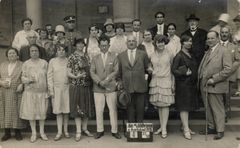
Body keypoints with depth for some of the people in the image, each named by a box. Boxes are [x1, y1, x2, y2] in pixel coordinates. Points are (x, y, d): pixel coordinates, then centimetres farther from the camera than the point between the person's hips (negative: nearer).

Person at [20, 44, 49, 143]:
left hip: (42, 92, 0)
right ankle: (34, 133, 15)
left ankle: (42, 132, 18)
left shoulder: (44, 63, 6)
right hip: (30, 92, 0)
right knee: (31, 112, 1)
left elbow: (47, 78, 5)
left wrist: (48, 91, 0)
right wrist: (29, 80, -17)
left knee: (42, 112, 4)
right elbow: (23, 78, 5)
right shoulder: (26, 64, 5)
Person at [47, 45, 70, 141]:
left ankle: (66, 131, 16)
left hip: (67, 88, 0)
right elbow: (49, 76, 3)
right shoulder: (52, 61, 4)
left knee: (66, 110, 4)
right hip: (56, 88, 0)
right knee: (58, 111, 1)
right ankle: (59, 132, 7)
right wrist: (51, 90, -2)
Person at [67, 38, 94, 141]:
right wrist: (76, 76, -23)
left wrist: (91, 77, 0)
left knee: (87, 107, 10)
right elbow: (69, 73, -6)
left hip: (87, 86, 5)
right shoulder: (72, 57, -3)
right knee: (77, 108, 0)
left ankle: (85, 129, 23)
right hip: (76, 86, -4)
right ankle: (78, 132, 7)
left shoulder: (87, 56, 10)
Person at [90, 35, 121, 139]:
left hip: (111, 87, -1)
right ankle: (100, 130, 15)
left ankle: (114, 131, 12)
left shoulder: (114, 57, 7)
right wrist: (100, 82, -12)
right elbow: (92, 72, 3)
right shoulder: (95, 58, 11)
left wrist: (106, 80, -13)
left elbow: (116, 71, -1)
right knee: (99, 110, 4)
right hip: (98, 88, 1)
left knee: (113, 109, 2)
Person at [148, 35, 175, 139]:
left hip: (166, 81, -3)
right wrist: (151, 70, 0)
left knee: (165, 105, -5)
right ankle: (161, 126, 16)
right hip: (155, 82, 3)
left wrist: (173, 84, -1)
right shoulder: (152, 56, 8)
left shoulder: (169, 55, 2)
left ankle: (164, 128, -1)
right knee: (158, 105, 6)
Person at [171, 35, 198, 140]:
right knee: (184, 107, -3)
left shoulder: (190, 55, 12)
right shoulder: (179, 56, -10)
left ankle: (185, 126, 25)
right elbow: (173, 70, -14)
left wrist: (195, 80, 7)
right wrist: (185, 73, -21)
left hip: (191, 84, 8)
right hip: (183, 84, -8)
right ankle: (186, 129, 3)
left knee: (188, 106, 14)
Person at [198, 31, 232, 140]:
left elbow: (227, 69, -15)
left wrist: (214, 79, -17)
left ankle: (220, 131, 14)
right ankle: (211, 127, 27)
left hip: (215, 86, -7)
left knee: (218, 109, 2)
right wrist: (200, 78, 6)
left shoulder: (224, 51, -7)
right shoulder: (207, 52, 17)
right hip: (204, 86, 7)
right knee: (208, 109, 14)